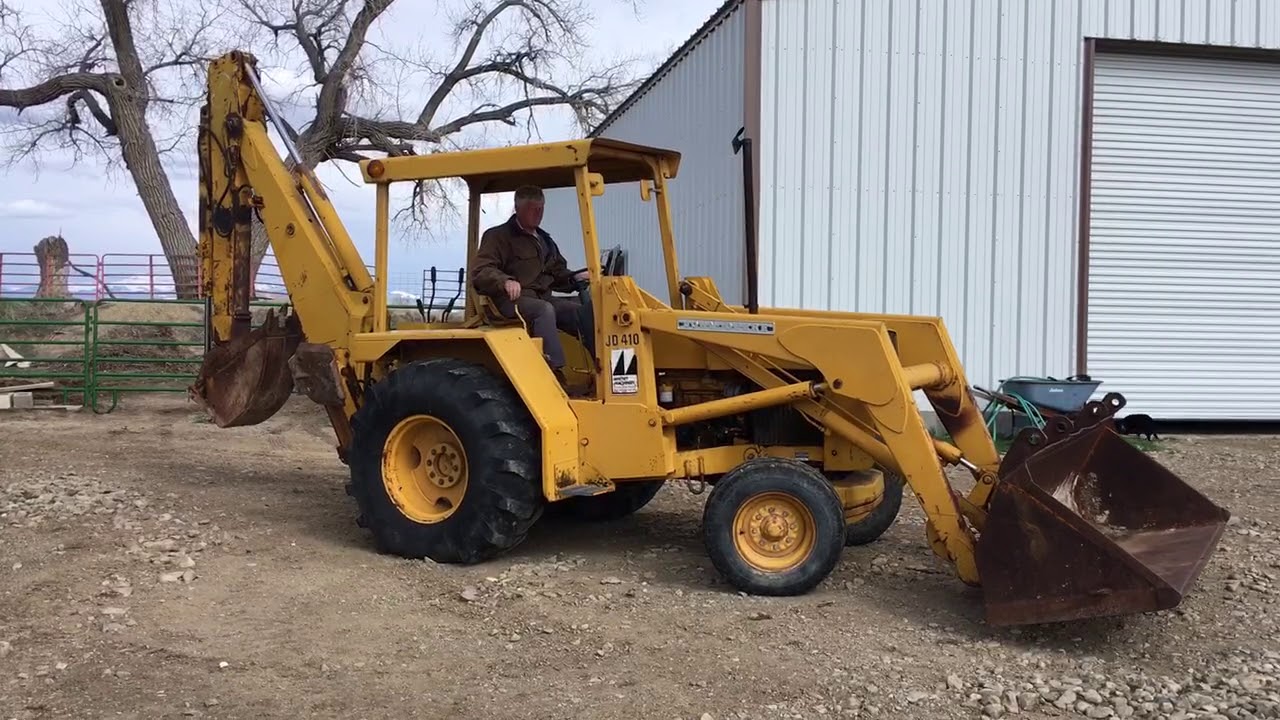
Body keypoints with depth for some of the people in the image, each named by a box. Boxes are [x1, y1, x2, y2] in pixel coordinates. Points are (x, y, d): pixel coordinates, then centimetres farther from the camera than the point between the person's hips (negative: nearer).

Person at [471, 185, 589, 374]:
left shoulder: (545, 240, 25)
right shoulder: (498, 237, 2)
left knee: (583, 312, -19)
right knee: (544, 310, -38)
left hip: (543, 299, 7)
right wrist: (505, 281, -30)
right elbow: (480, 272, -9)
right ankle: (554, 372, -45)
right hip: (512, 301, -6)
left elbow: (558, 274, 29)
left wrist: (575, 278, 5)